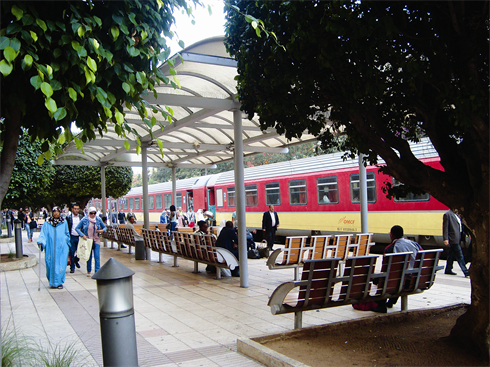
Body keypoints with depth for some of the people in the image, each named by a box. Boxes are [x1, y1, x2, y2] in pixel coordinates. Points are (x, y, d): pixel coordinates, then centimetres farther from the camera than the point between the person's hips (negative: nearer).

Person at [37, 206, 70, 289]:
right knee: (51, 264, -1)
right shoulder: (47, 223, 3)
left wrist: (67, 243, 17)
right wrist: (40, 242, -15)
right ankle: (52, 282, 13)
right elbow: (43, 233, -1)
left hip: (62, 248, 1)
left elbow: (67, 234, 18)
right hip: (50, 248, -1)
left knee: (61, 264, -3)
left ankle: (59, 282, 7)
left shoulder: (64, 222, 7)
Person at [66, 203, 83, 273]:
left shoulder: (81, 217, 7)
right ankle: (72, 267, 13)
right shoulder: (68, 217, -1)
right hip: (72, 237, -2)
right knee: (72, 253, 1)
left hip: (79, 237, 2)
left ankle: (76, 260, 35)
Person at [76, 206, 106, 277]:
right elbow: (77, 228, 0)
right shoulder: (84, 220, -5)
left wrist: (102, 230, -10)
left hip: (96, 240, 1)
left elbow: (104, 227, 12)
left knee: (97, 256, -9)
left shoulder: (98, 219, 1)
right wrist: (82, 235, -14)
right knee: (89, 256, 9)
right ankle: (89, 271, 27)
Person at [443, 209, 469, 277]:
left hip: (458, 238, 9)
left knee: (452, 255, 15)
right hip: (453, 238, -9)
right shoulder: (447, 214, -9)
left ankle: (448, 270, 24)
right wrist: (445, 239, -17)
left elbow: (460, 225, 20)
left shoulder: (457, 214, 15)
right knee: (459, 256, -7)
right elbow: (445, 227, -13)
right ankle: (466, 272, -6)